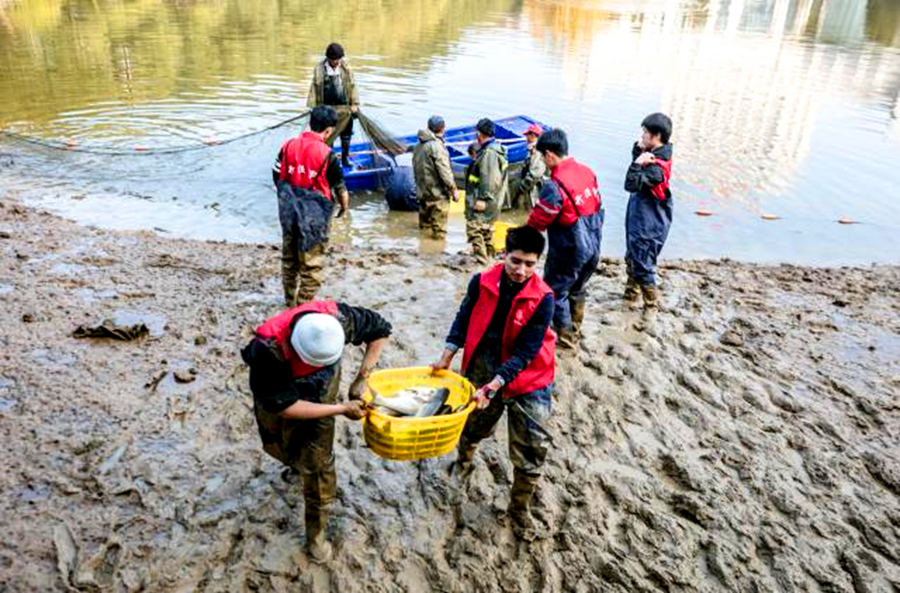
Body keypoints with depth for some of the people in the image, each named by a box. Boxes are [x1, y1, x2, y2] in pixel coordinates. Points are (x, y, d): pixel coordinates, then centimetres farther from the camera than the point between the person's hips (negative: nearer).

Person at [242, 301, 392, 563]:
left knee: (317, 464, 0)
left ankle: (316, 532, 21)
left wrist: (361, 379, -22)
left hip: (320, 393, 1)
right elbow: (285, 406, -33)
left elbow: (380, 330, -16)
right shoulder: (268, 351, -43)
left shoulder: (339, 318, -37)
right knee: (281, 448, 24)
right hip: (277, 396, -1)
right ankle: (296, 461, 62)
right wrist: (342, 409, -32)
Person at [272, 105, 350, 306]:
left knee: (289, 257, 21)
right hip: (315, 216, -5)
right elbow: (340, 188, -9)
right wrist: (344, 206, 10)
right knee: (311, 263, 8)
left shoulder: (288, 146, -2)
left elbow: (277, 177, 6)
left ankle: (290, 299, 36)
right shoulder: (327, 155, -17)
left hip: (289, 212, 6)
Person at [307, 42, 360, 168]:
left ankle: (345, 158, 26)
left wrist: (355, 105, 2)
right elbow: (314, 88, 1)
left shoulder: (346, 69, -1)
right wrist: (311, 107, -1)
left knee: (346, 134, 10)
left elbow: (352, 87, 5)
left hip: (344, 107, 1)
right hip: (326, 107, -1)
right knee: (327, 133, 6)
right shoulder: (319, 69, -3)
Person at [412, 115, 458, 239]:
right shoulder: (437, 146, -19)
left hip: (422, 191, 9)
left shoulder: (419, 145, 8)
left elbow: (415, 167, 15)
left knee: (425, 223, 20)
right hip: (438, 194, -9)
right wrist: (453, 189, -13)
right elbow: (444, 172, -20)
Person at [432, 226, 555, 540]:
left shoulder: (542, 299, -22)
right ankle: (463, 462, 60)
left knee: (531, 449, 1)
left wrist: (492, 387, -27)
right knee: (472, 426, 24)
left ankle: (520, 509, 27)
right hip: (484, 367, 3)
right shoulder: (482, 282, -13)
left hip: (527, 377, -2)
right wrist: (447, 356, -4)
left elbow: (526, 352, -22)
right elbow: (465, 318, 2)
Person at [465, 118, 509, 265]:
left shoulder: (489, 152, -18)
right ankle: (488, 256, 30)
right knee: (487, 230, 20)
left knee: (474, 228, -9)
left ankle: (481, 258, -7)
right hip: (491, 201, 11)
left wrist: (482, 198, -24)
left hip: (482, 202, -11)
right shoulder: (496, 149, 15)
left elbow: (490, 179, -25)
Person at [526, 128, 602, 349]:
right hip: (593, 248, 8)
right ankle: (574, 331, 40)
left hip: (569, 252, -8)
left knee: (555, 293, 10)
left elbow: (537, 223, -15)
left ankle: (566, 337, 19)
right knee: (577, 290, 25)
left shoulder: (555, 186, -24)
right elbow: (598, 207, 10)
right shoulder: (587, 172, 0)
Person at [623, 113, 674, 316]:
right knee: (631, 258, 24)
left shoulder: (657, 166, -28)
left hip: (649, 225, -10)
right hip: (637, 217, 10)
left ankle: (651, 303, 20)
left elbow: (631, 184, -32)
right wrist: (638, 150, -3)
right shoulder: (652, 155, -1)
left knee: (642, 265, 1)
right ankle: (631, 293, 43)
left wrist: (638, 163, -29)